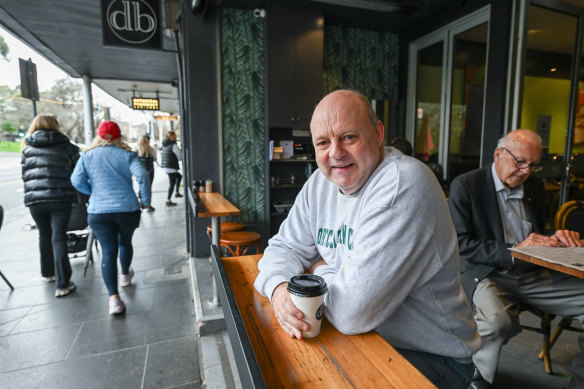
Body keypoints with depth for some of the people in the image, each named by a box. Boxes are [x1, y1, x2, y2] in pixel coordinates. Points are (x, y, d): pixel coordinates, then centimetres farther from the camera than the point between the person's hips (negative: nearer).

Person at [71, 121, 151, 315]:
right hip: (128, 209, 0)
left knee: (108, 251, 0)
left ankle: (114, 298, -9)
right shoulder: (127, 154, 0)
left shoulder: (87, 156, 6)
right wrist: (146, 200, -2)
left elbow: (77, 181, 0)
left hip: (98, 212, 0)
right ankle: (125, 275, 46)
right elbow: (142, 176, -13)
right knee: (125, 242, 23)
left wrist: (93, 192, 18)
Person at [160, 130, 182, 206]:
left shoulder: (165, 145, 13)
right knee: (172, 184, -5)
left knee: (179, 176, 27)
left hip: (165, 167, 9)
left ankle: (177, 193, 30)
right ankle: (168, 201, -5)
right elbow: (180, 157, -9)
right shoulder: (173, 145, -12)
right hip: (171, 167, -9)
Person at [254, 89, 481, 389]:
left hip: (431, 356, -6)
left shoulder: (403, 186, -29)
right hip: (362, 336, 6)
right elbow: (285, 246, 2)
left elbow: (352, 312, -31)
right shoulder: (321, 182, -3)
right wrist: (279, 287, -20)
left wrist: (320, 271, -10)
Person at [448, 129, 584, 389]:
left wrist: (554, 239, 0)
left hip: (533, 274, 7)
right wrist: (513, 251, -19)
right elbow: (462, 245, -11)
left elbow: (539, 232, 24)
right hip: (485, 273, -6)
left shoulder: (535, 187, 15)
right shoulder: (465, 185, -5)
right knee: (498, 321, -35)